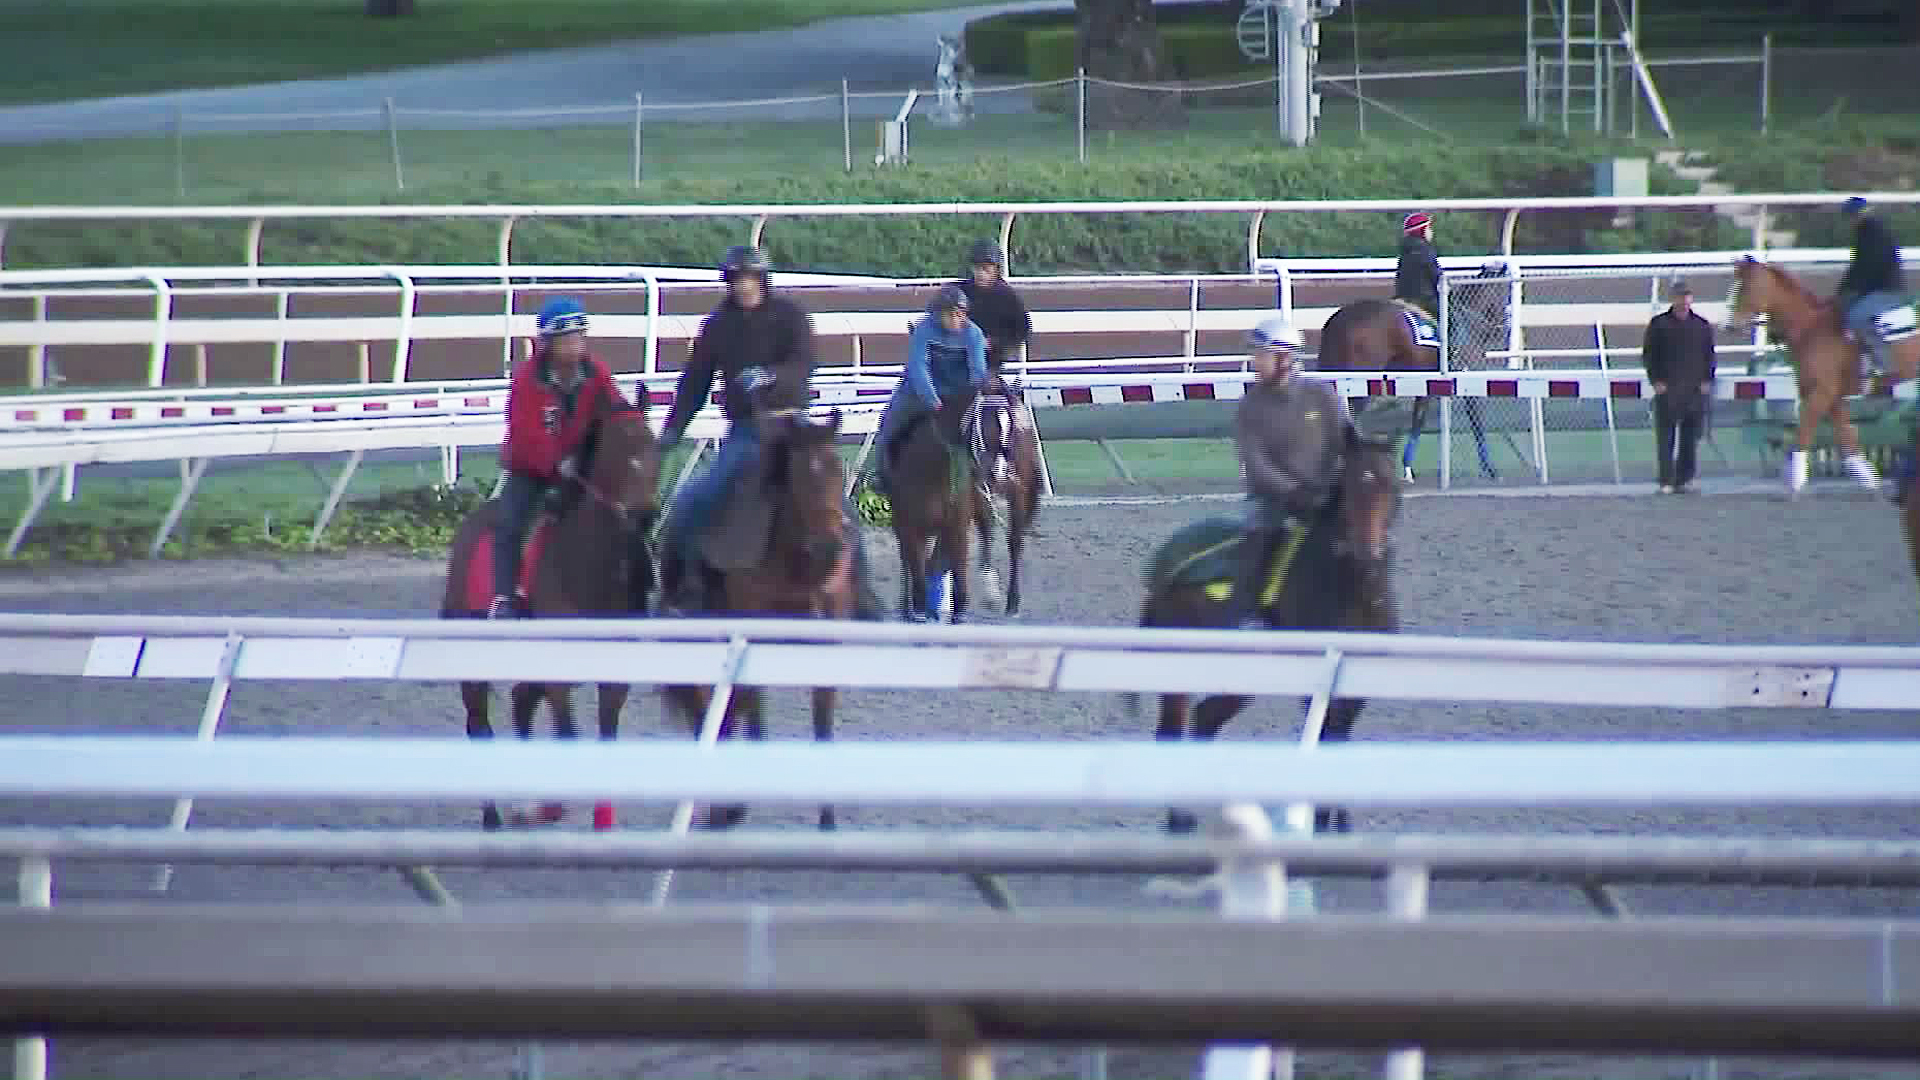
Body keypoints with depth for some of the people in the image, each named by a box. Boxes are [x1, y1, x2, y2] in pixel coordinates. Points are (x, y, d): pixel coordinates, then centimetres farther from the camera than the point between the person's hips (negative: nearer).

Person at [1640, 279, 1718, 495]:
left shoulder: (1702, 326, 10)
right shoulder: (1658, 325, 4)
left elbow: (1710, 356, 14)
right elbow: (1648, 355, 5)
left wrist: (1706, 381, 1)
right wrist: (1656, 381, -7)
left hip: (1696, 389, 2)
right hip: (1667, 389, -2)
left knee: (1690, 439, 4)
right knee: (1666, 438, -4)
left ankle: (1684, 479, 12)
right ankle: (1666, 481, -2)